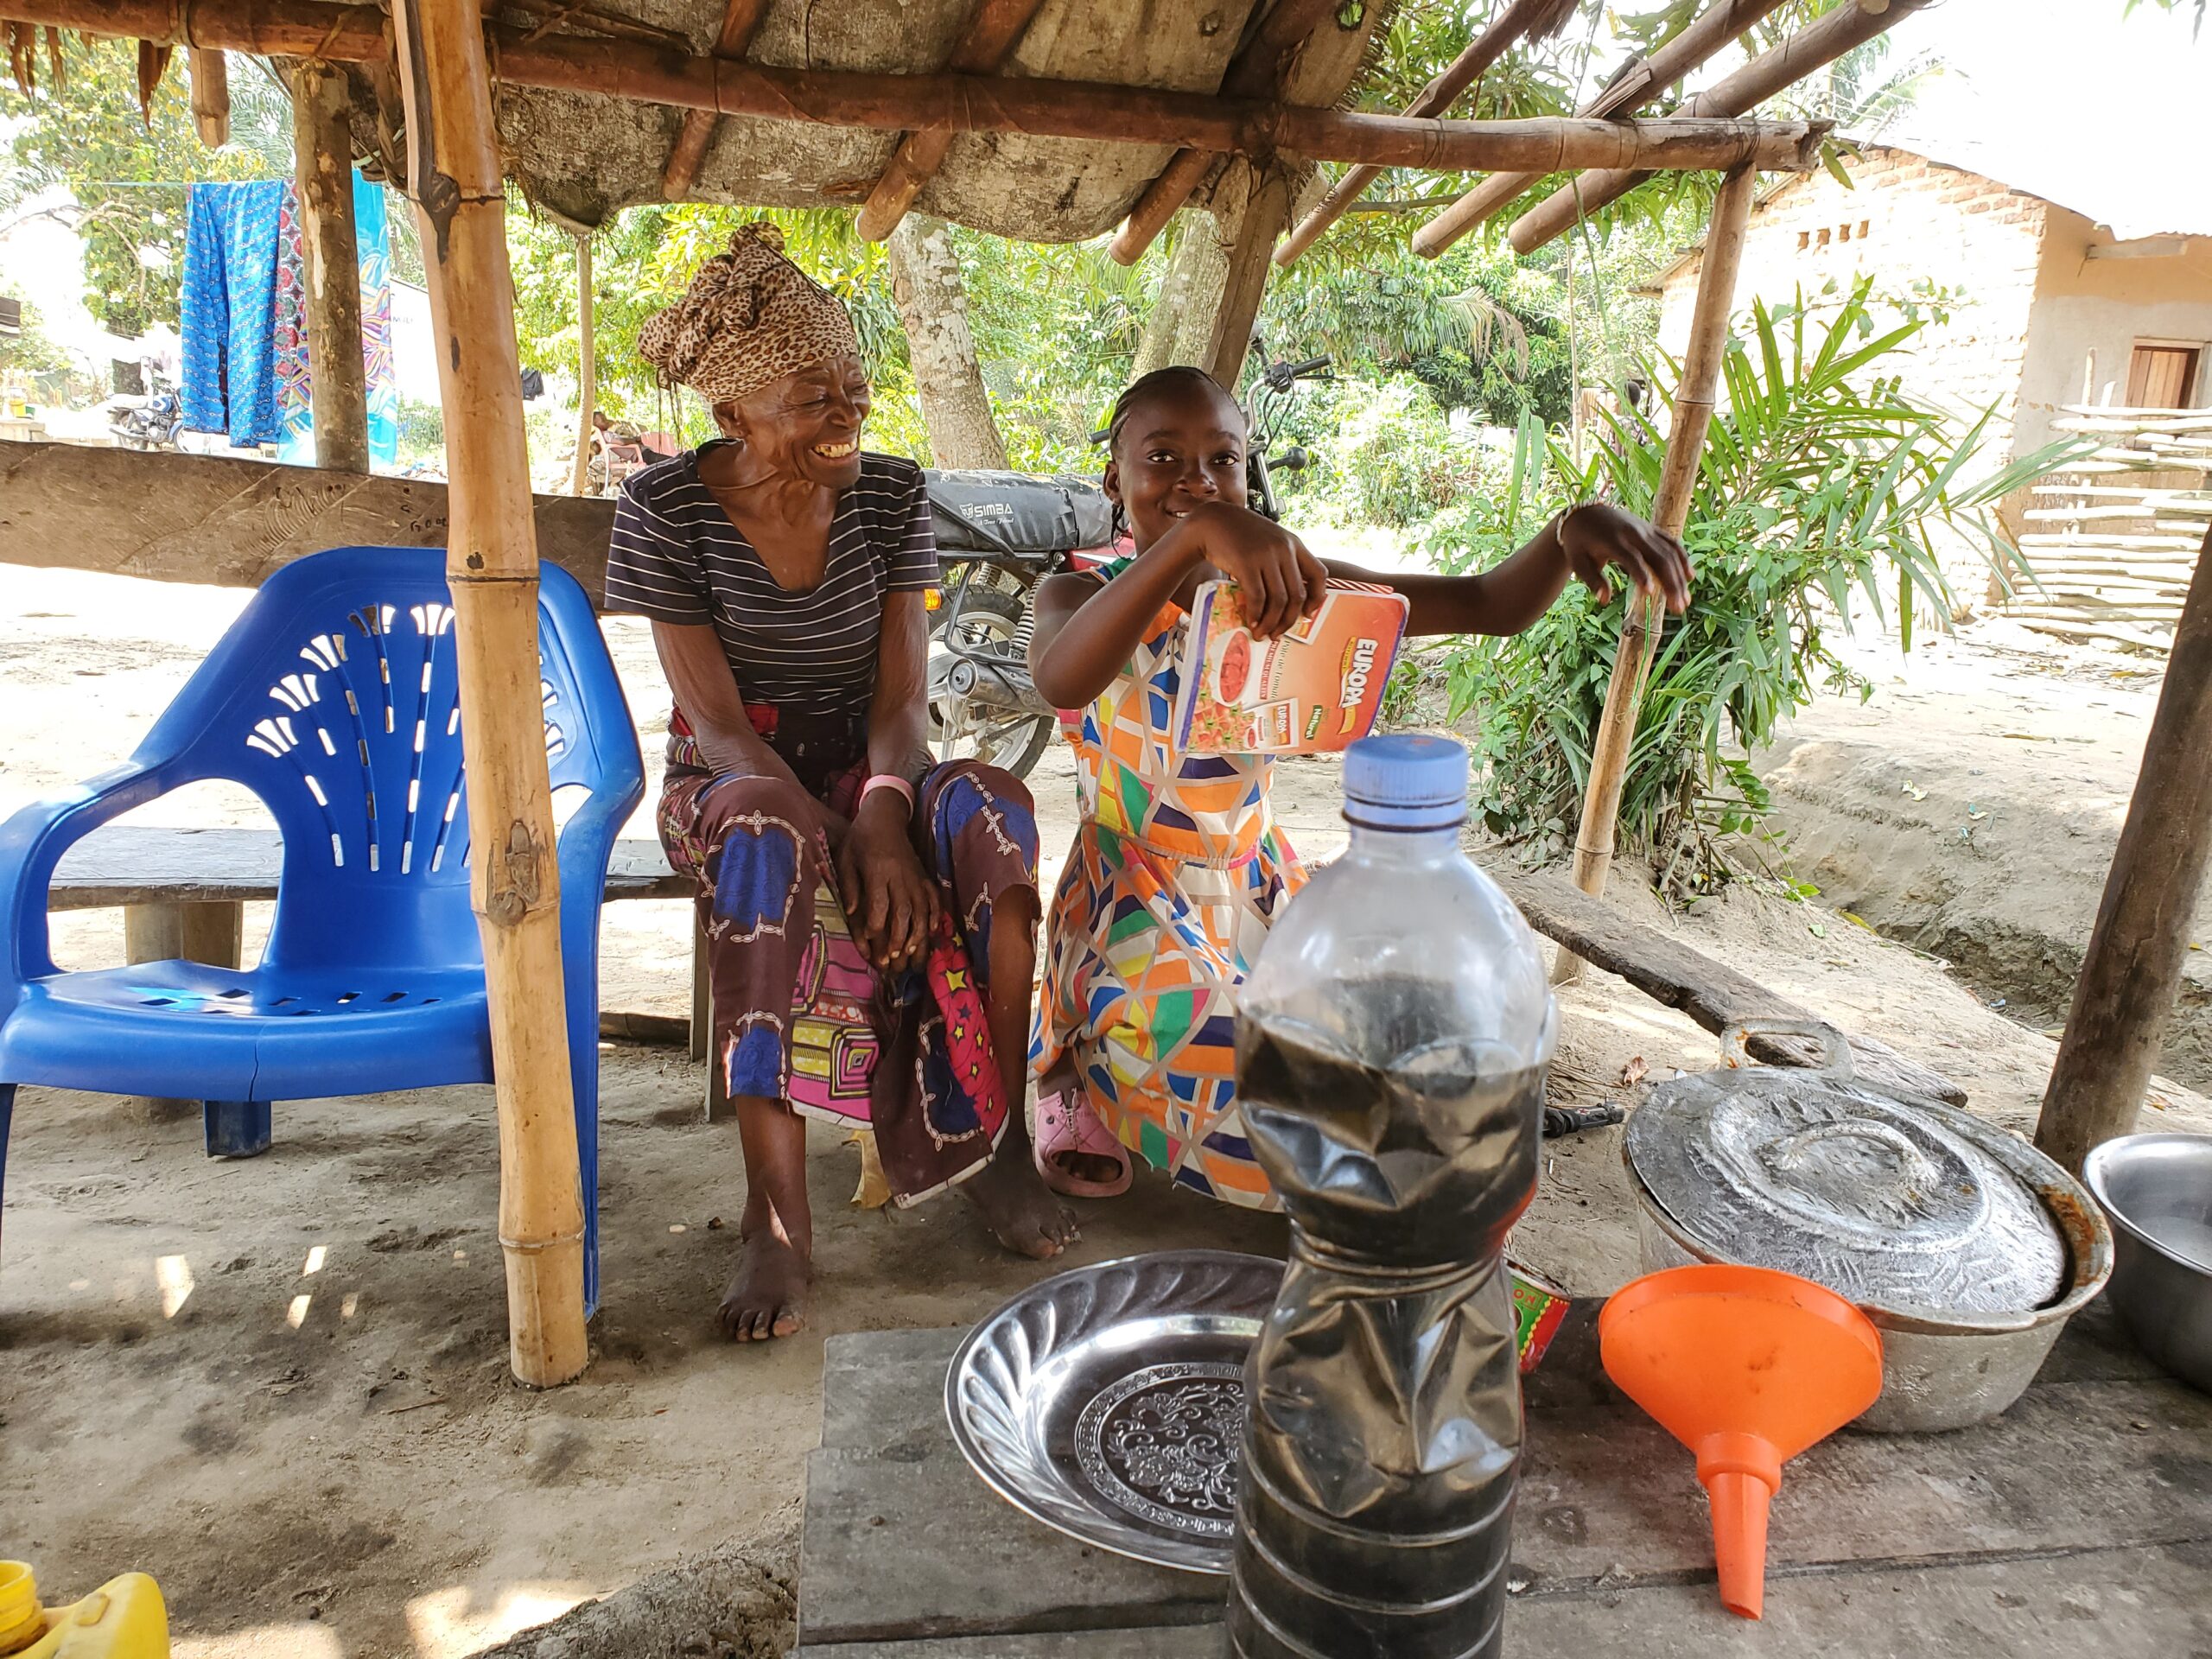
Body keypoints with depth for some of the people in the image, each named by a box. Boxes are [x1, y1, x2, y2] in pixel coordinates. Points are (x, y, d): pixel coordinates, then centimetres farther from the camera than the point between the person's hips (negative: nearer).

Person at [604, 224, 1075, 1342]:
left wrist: (882, 811, -30)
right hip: (735, 783, -2)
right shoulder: (666, 509, -9)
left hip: (867, 768, 2)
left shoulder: (890, 494, -2)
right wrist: (832, 838, -31)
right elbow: (719, 723, -15)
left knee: (987, 818, -31)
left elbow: (902, 694, -9)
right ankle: (778, 1211, -34)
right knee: (772, 844, -39)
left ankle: (996, 1138, -18)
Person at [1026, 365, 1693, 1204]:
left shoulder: (1291, 582, -3)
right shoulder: (1078, 594, -11)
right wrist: (1194, 535, -50)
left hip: (1257, 884, 5)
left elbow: (1487, 606, -9)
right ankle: (1084, 1059, 4)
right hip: (1132, 894, -4)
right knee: (1201, 1032, -31)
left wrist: (1568, 530, -31)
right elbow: (1061, 680, -38)